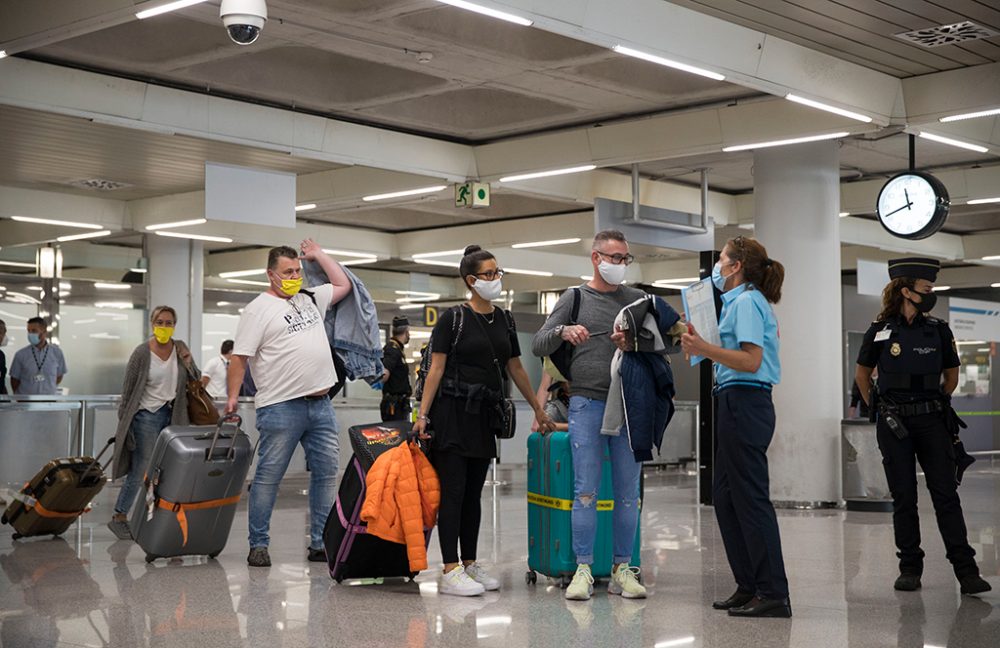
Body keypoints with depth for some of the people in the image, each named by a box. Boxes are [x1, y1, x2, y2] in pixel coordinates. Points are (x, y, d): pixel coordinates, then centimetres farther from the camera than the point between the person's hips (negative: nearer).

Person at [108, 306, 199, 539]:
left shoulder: (180, 348, 6)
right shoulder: (142, 353, -7)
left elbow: (195, 380, 17)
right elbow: (128, 390, -4)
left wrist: (189, 364, -4)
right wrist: (124, 424, -5)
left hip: (172, 415, 5)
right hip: (147, 415, -5)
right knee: (140, 470, -5)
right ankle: (119, 518, 7)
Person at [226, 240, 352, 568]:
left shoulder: (310, 299, 17)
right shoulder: (259, 309, -3)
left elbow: (343, 285, 30)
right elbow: (239, 357, -6)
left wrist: (318, 254, 24)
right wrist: (232, 396, -13)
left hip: (320, 405, 7)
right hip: (281, 407, -7)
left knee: (327, 473, 6)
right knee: (268, 477, -1)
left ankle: (320, 544, 12)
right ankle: (258, 545, 6)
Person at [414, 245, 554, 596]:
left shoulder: (504, 320, 11)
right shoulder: (453, 318, -7)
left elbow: (516, 368, 18)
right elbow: (436, 369, -9)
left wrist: (538, 409, 21)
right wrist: (423, 414, -15)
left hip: (484, 414, 6)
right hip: (453, 411, -6)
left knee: (474, 492, 10)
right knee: (453, 491, -7)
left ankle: (470, 564, 17)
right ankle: (450, 572, -7)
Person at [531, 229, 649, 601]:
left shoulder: (638, 300, 13)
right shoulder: (575, 298, 9)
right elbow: (538, 346, 5)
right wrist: (563, 331, -15)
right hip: (587, 403, -2)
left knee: (628, 493, 2)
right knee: (586, 490, -4)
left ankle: (622, 570, 9)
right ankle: (583, 571, 1)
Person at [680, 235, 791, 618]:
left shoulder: (746, 302, -10)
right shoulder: (744, 301, 20)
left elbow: (751, 361, -20)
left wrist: (705, 349, -23)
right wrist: (704, 347, 16)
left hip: (744, 404, -11)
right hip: (738, 404, 11)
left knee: (751, 499, -9)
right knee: (726, 496, 13)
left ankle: (774, 596, -6)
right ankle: (749, 587, 17)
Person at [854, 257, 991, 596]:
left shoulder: (938, 330, 2)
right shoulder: (880, 331, -1)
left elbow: (952, 375, 16)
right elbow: (862, 375, 12)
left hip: (932, 422, 1)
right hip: (894, 425, -1)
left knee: (946, 494, -4)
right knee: (903, 498, 4)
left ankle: (966, 569, -4)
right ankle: (910, 567, 13)